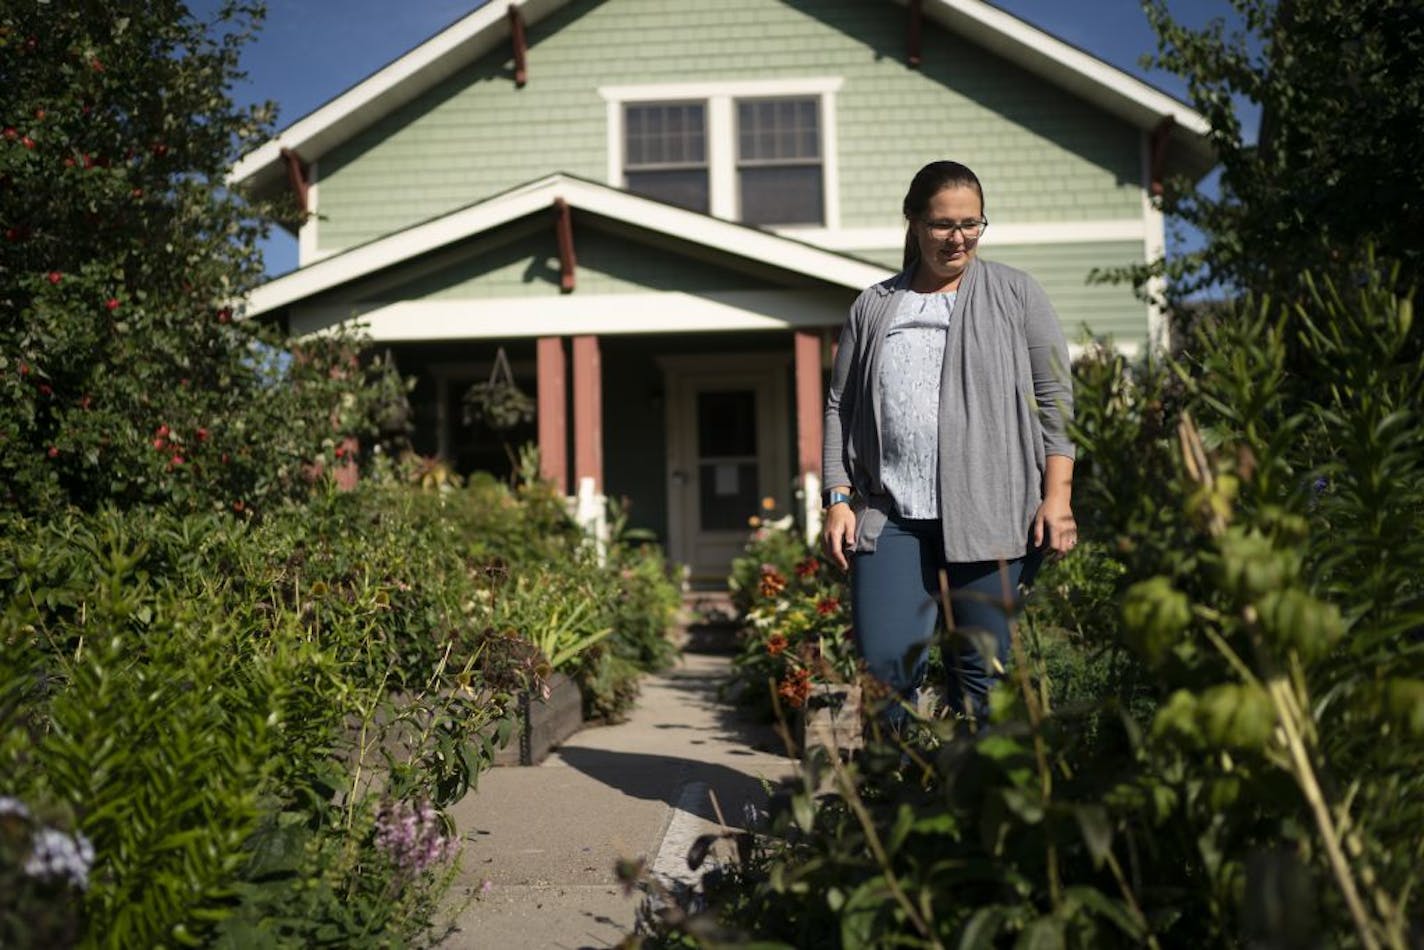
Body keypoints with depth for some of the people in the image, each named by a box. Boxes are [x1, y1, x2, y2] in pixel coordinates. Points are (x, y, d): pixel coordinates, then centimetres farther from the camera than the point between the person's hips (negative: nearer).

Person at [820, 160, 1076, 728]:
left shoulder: (1014, 294, 10)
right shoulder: (873, 307, 16)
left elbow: (1055, 399, 5)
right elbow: (840, 406, 15)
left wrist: (1057, 496, -5)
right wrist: (837, 499, 5)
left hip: (988, 512, -1)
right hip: (890, 515, 2)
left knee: (981, 668, 2)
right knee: (885, 664, -6)